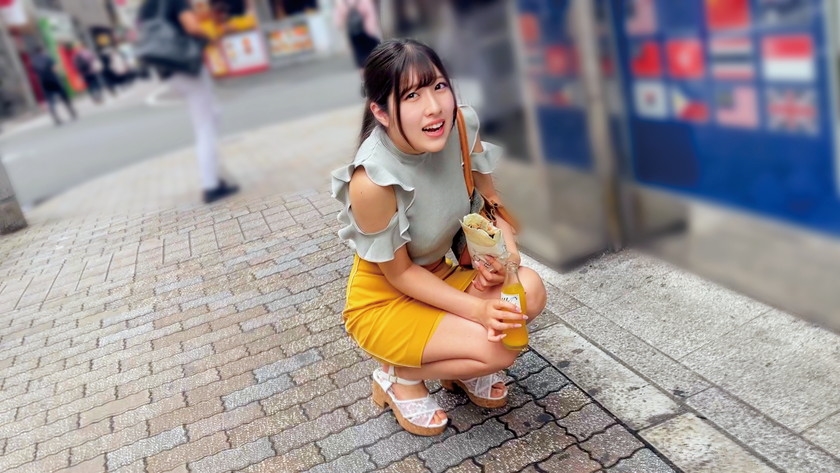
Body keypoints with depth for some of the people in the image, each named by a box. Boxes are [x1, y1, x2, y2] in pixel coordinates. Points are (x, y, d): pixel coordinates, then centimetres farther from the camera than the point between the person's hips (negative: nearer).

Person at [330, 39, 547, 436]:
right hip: (383, 301, -5)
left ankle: (457, 361, 9)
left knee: (530, 291, -17)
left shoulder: (460, 126, -17)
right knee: (498, 351, -22)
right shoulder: (373, 179, -33)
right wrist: (475, 309, -25)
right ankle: (398, 375, 5)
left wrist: (505, 252, -21)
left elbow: (490, 202, -2)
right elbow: (398, 273, -19)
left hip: (440, 274, 6)